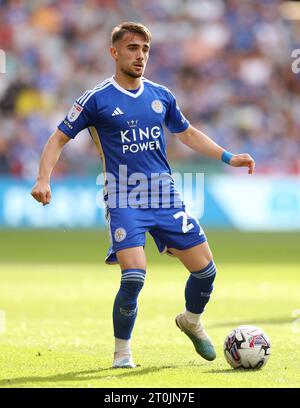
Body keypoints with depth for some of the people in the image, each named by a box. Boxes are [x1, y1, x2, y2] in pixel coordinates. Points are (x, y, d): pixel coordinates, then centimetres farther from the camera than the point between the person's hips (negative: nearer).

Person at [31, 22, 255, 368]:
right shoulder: (96, 99, -3)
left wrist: (228, 157, 20)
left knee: (205, 268, 2)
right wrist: (43, 180, -14)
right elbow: (58, 139, 1)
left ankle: (191, 321, 35)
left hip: (165, 197, 5)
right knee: (134, 276, -21)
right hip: (124, 202, -5)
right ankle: (122, 351, 1)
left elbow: (186, 133, 25)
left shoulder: (161, 95, 10)